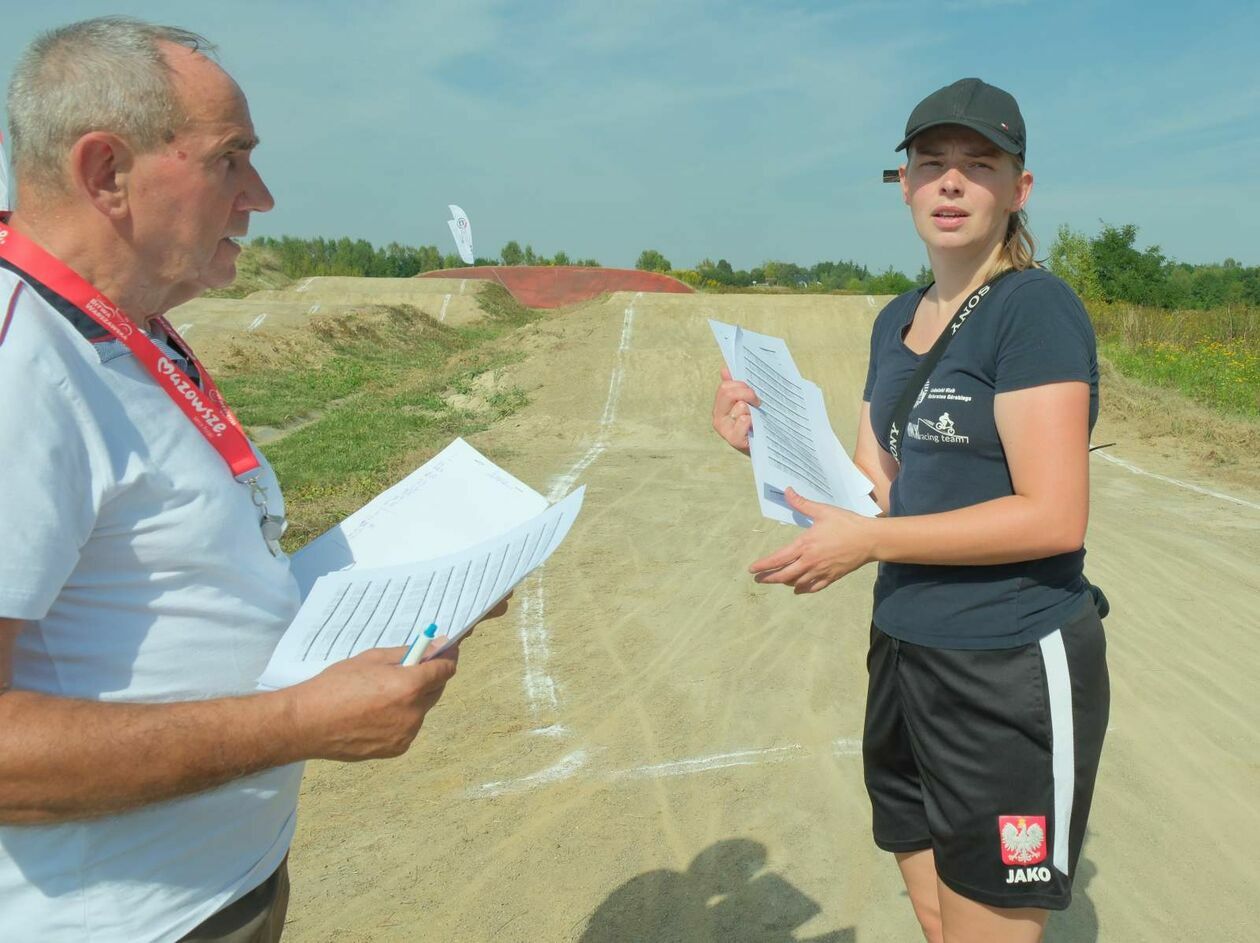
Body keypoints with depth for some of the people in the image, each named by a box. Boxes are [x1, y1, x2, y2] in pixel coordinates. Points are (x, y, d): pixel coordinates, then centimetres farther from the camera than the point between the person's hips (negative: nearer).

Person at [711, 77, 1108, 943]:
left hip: (1013, 675, -7)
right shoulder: (897, 320, 10)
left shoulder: (1036, 309, -13)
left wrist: (868, 541, -19)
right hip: (906, 656, 7)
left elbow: (1054, 518, -20)